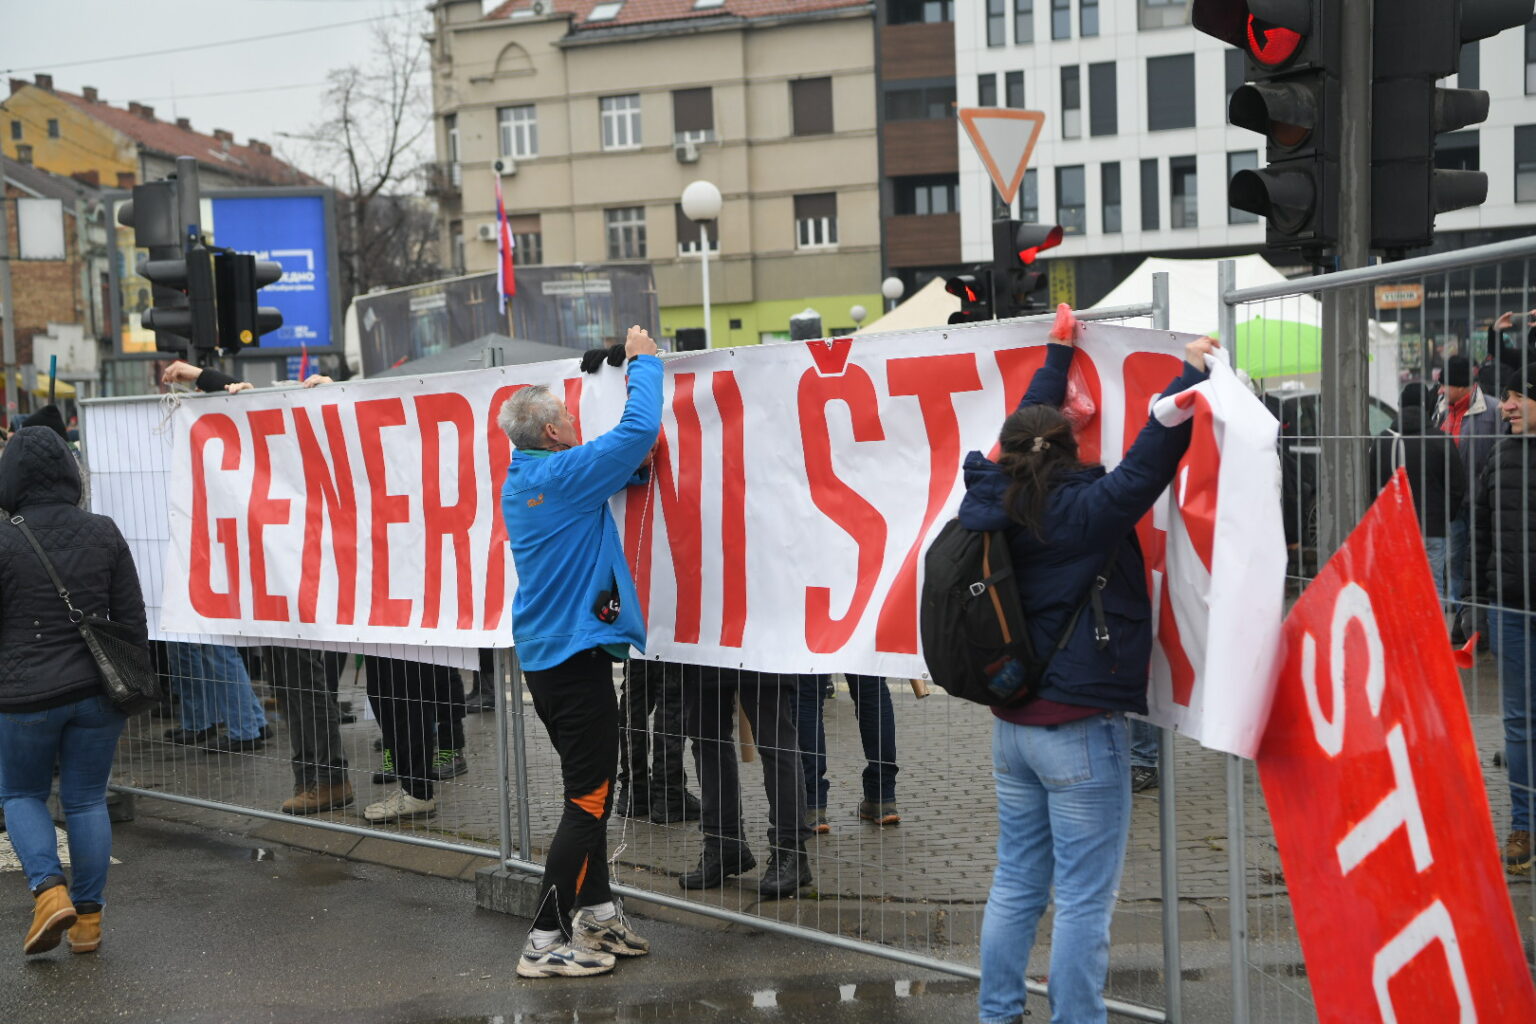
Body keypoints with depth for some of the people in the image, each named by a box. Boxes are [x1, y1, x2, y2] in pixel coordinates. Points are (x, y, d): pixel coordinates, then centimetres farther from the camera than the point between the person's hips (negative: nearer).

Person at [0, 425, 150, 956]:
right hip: (96, 690, 3)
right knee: (87, 800, 12)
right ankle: (88, 917, 16)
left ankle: (50, 892, -1)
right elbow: (132, 616, 3)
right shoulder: (103, 533, -1)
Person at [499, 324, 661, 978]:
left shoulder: (522, 481, 12)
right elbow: (638, 429, -17)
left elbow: (631, 451, 23)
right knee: (588, 799, -3)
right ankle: (546, 942, 1)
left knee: (589, 792, 18)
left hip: (544, 655, 10)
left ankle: (598, 917, 27)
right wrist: (644, 361, -4)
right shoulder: (564, 475, -16)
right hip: (577, 654, -10)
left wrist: (638, 431, 6)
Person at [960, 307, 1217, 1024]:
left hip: (1012, 722, 8)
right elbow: (1147, 465, -17)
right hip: (1080, 729, -8)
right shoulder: (1083, 512, -17)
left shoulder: (992, 502, 3)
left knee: (1016, 881, 17)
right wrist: (1189, 378, -7)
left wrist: (1058, 354, 28)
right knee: (1085, 897, 2)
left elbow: (1027, 426, 17)